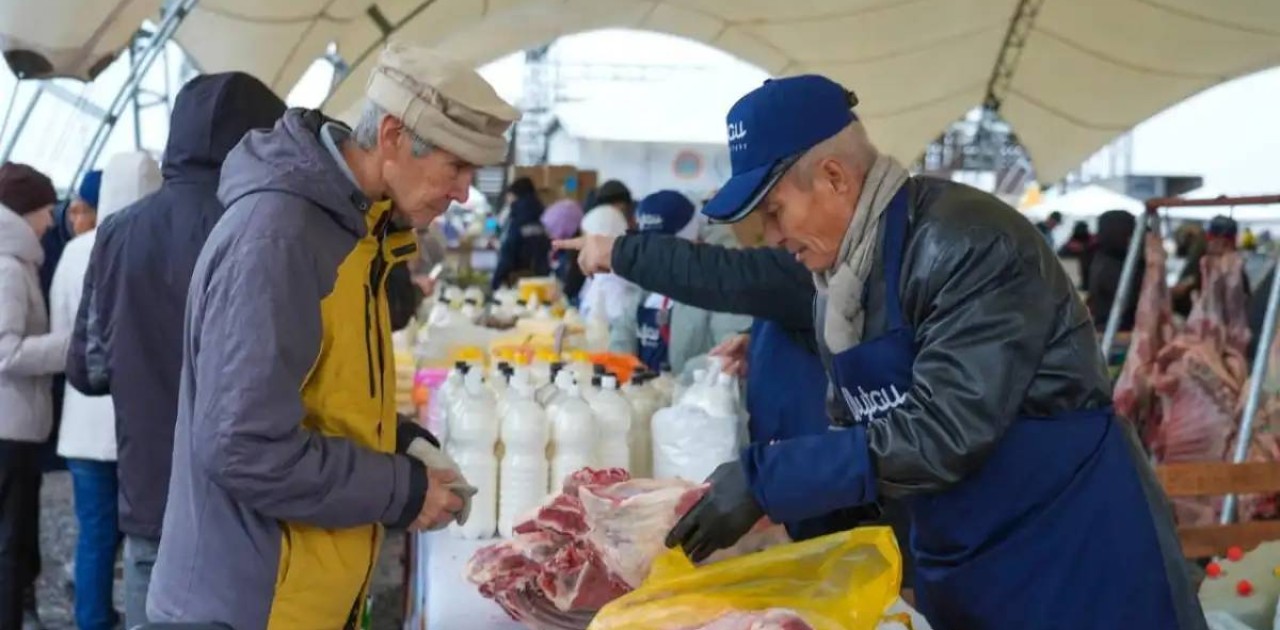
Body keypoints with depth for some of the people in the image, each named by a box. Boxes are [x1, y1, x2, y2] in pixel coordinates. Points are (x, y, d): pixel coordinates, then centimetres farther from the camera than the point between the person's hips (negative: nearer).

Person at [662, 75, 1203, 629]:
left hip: (1076, 554, -7)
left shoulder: (969, 245, -22)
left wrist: (764, 481, -28)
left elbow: (940, 434, -29)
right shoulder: (838, 277, 4)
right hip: (956, 567, 8)